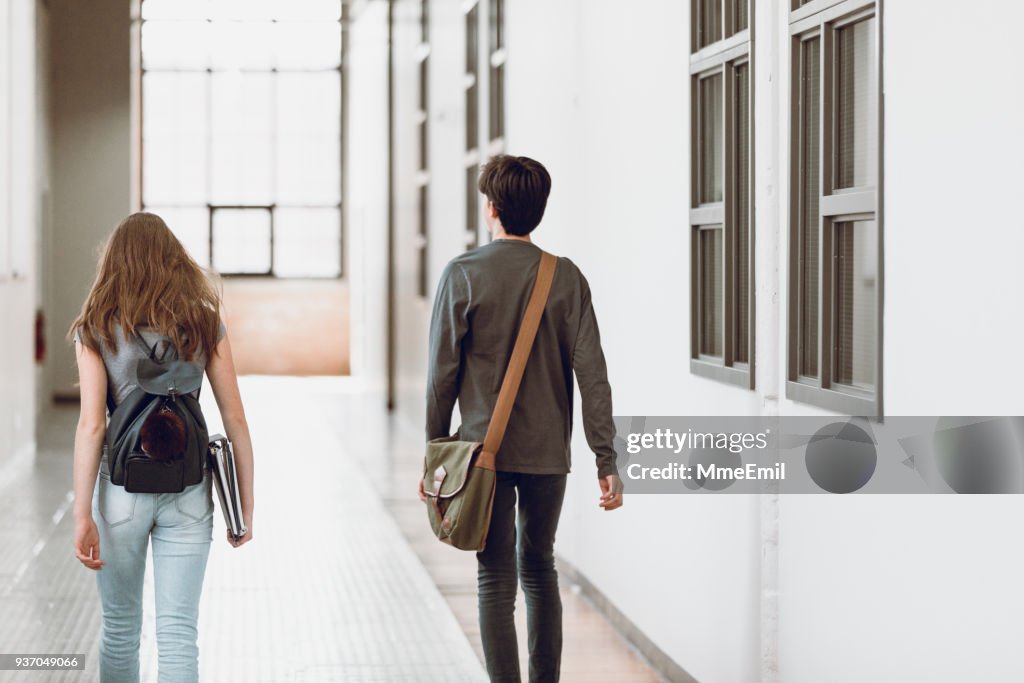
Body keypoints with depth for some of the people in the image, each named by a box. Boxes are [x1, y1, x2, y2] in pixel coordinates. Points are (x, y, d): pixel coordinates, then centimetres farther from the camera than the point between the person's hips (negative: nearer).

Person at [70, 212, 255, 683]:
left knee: (120, 630, 15)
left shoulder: (97, 328, -1)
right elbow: (235, 419, 1)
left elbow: (91, 424, -9)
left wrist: (82, 516, -10)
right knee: (178, 634, 3)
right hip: (188, 487, 1)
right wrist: (245, 506, 8)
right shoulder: (204, 322, 3)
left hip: (121, 486, -1)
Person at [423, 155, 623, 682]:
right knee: (540, 571, 18)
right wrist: (606, 461, -2)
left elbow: (443, 372, -4)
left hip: (484, 448, -2)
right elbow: (590, 372, -4)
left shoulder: (463, 274, -5)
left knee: (496, 581, 2)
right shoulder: (566, 277, 0)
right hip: (548, 451, 2)